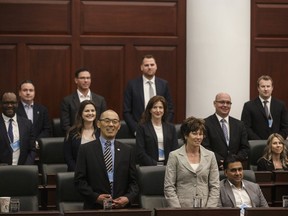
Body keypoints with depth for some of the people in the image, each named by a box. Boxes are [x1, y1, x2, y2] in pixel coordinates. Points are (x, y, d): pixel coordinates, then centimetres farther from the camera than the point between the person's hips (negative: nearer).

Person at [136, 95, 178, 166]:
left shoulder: (171, 128, 14)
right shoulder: (142, 128, 4)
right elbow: (140, 153, -3)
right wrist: (155, 165, -12)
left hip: (168, 167, 2)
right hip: (149, 167, -2)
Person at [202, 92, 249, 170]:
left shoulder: (239, 125, 17)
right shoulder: (205, 124, 3)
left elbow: (245, 148, 13)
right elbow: (205, 148, -5)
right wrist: (221, 162, -15)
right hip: (214, 167, -3)